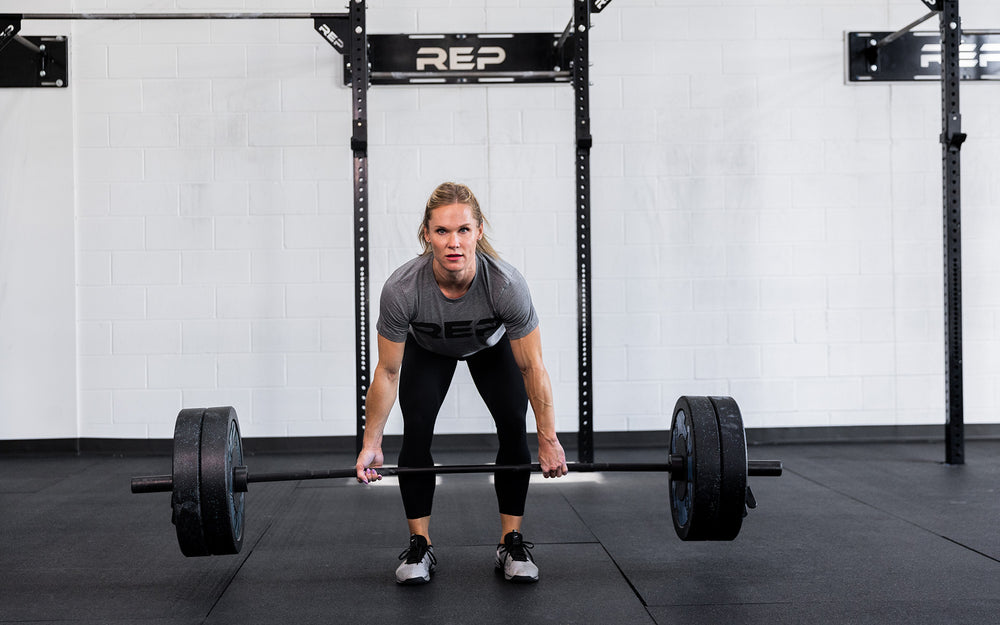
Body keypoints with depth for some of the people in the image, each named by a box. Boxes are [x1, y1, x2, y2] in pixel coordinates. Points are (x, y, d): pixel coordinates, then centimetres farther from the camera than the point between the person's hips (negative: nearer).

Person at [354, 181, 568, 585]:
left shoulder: (506, 284, -40)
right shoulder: (401, 289, -39)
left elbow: (532, 368, -26)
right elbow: (388, 372, -24)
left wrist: (549, 440, -18)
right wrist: (371, 443, -16)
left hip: (491, 344, 0)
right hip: (427, 350, 0)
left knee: (514, 427, -14)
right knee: (416, 430, -16)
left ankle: (511, 543, 0)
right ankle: (420, 545, -1)